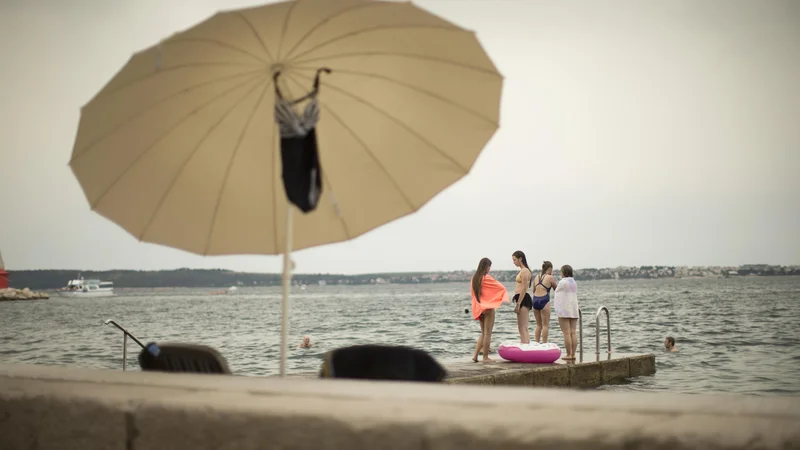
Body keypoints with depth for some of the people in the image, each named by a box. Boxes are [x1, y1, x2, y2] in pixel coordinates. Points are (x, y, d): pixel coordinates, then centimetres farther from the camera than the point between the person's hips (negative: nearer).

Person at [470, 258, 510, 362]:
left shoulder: (474, 278, 5)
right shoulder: (487, 278, -14)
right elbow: (501, 287, -7)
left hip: (478, 308, 7)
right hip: (488, 307, -7)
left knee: (483, 333, 15)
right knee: (487, 333, 0)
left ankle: (475, 355, 7)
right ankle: (485, 357, 2)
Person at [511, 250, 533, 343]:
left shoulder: (524, 271, -13)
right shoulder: (523, 270, 17)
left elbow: (524, 289, -18)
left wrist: (518, 304, -20)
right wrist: (517, 303, 19)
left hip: (523, 299, -11)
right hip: (523, 300, 11)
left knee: (522, 329, -11)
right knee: (524, 329, 12)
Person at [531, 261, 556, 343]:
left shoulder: (537, 276, 12)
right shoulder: (550, 278, -4)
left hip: (535, 300, 6)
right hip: (544, 300, -6)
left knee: (538, 324, 15)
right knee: (545, 325, 0)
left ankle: (536, 343, 13)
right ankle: (544, 344, -3)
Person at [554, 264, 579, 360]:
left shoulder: (563, 282, -10)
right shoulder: (574, 282, 14)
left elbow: (557, 293, 0)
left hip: (564, 310, -7)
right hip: (574, 309, 8)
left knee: (566, 333, -7)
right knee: (573, 332, 4)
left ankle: (568, 354, -9)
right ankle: (573, 354, 4)